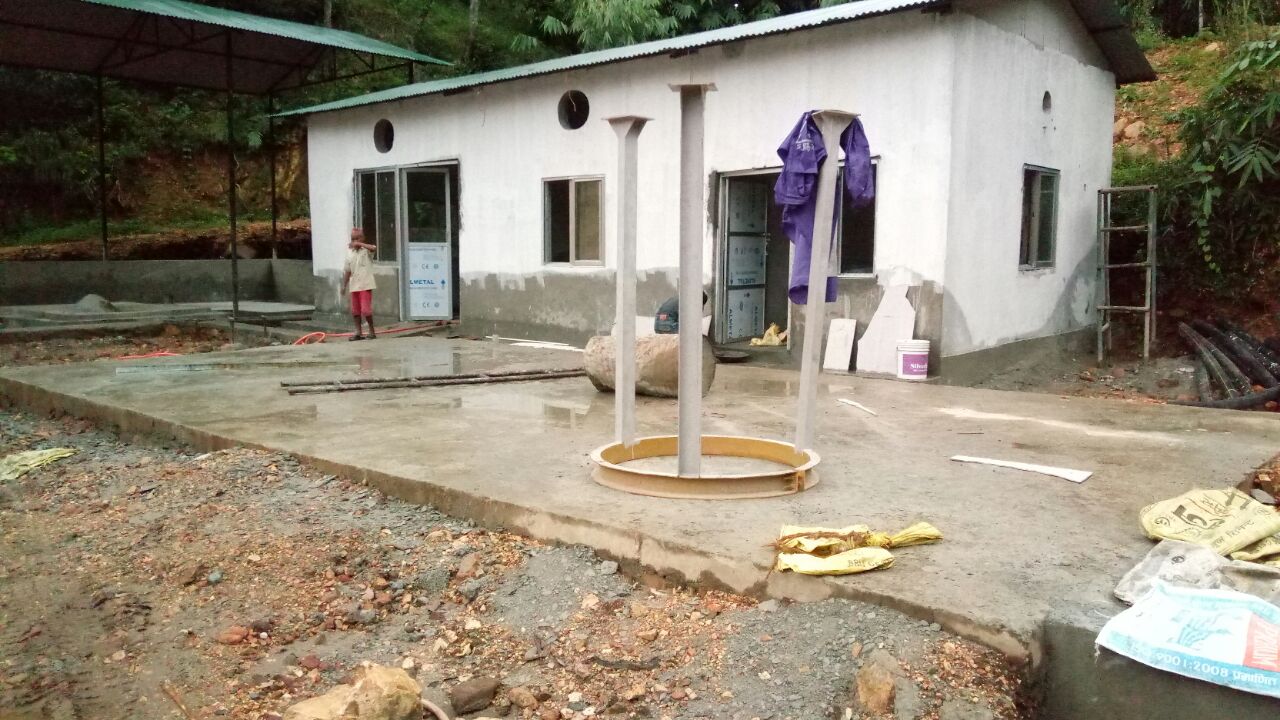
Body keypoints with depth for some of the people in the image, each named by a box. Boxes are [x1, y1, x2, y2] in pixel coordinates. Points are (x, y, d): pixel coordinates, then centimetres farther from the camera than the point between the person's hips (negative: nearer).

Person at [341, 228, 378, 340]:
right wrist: (344, 285, 11)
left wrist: (359, 244, -28)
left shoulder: (366, 250, -4)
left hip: (365, 285, -6)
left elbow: (374, 248, -30)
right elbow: (347, 271, 13)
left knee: (366, 309, -9)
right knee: (355, 310, 9)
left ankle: (372, 331, 6)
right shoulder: (350, 252, 9)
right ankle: (358, 332, 18)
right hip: (354, 285, 6)